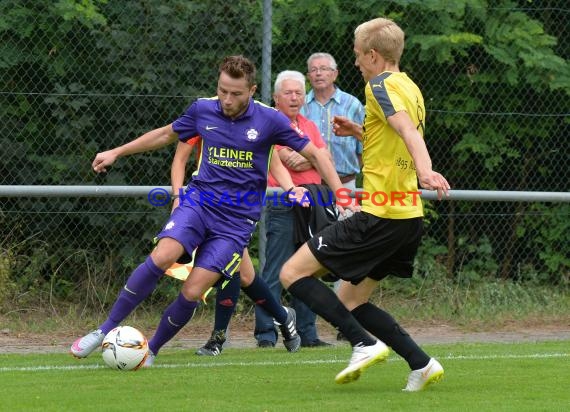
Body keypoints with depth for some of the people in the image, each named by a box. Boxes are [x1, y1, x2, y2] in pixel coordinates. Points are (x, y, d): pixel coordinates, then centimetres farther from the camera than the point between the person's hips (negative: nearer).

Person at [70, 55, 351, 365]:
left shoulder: (269, 120, -7)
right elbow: (167, 134, 20)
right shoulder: (203, 110, 2)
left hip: (237, 220, -2)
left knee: (192, 292, -12)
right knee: (162, 257, -25)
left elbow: (314, 154, 0)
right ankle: (105, 331, -17)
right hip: (199, 200, 2)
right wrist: (116, 152, 22)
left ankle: (151, 350, 10)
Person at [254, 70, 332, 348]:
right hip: (282, 206, -7)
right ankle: (266, 334, -8)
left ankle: (307, 333, 14)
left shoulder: (309, 126, 19)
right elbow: (289, 158, -13)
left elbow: (326, 158, 7)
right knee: (275, 272, -9)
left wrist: (304, 159, -9)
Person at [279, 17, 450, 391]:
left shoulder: (381, 85, -10)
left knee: (293, 273, -4)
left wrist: (424, 170, -47)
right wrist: (360, 133, 24)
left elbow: (407, 128, -30)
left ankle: (365, 344, -14)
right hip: (409, 218, 9)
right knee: (349, 301, 16)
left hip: (380, 216, -9)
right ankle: (422, 364, 5)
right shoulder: (410, 88, 17)